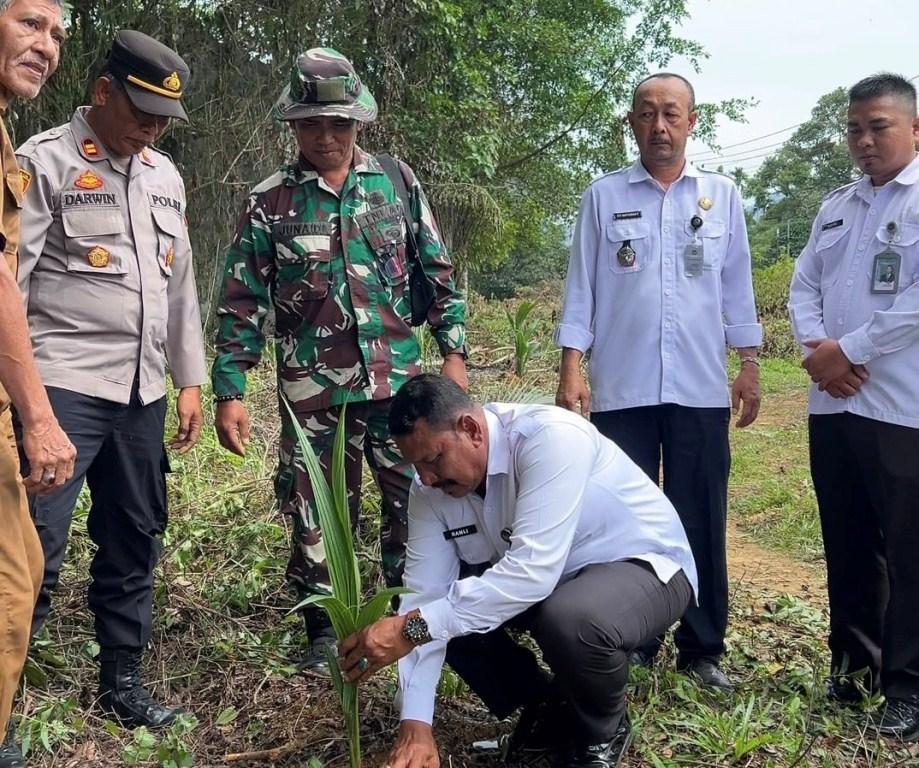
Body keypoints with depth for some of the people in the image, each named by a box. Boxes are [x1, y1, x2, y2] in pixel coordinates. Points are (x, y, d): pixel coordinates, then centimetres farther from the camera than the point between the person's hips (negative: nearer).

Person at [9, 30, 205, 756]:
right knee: (37, 542, -9)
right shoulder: (44, 160, -3)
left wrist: (189, 380, 17)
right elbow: (11, 275, -9)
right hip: (63, 383, -6)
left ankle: (122, 678, 27)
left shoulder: (165, 176, 16)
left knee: (134, 539, 12)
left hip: (141, 390, 7)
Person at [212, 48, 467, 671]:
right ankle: (324, 632, 26)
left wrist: (454, 351, 2)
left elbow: (438, 272, 9)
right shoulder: (269, 204, 1)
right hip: (312, 392, -1)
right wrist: (230, 391, -4)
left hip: (399, 383, 1)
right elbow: (243, 304, 1)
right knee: (317, 517, 7)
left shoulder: (397, 183, 5)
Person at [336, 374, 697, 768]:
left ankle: (602, 733, -3)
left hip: (641, 566, -6)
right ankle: (546, 707, 10)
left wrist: (414, 627, -41)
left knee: (571, 621, -37)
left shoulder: (551, 437, -33)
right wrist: (415, 723, -23)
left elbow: (533, 571, -41)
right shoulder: (431, 488, -13)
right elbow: (425, 595, -16)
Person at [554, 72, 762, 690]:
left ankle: (703, 647, 19)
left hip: (701, 388, 1)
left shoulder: (722, 196, 9)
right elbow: (582, 289, 3)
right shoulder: (603, 197, 5)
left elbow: (738, 288, 11)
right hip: (621, 389, -1)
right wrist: (571, 371, -5)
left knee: (702, 522, 6)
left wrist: (750, 366, 6)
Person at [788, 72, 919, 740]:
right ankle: (851, 664, 27)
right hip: (832, 403, 6)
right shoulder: (836, 206, 17)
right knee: (846, 544, 14)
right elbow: (803, 286, 13)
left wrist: (849, 350, -13)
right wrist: (817, 349, -5)